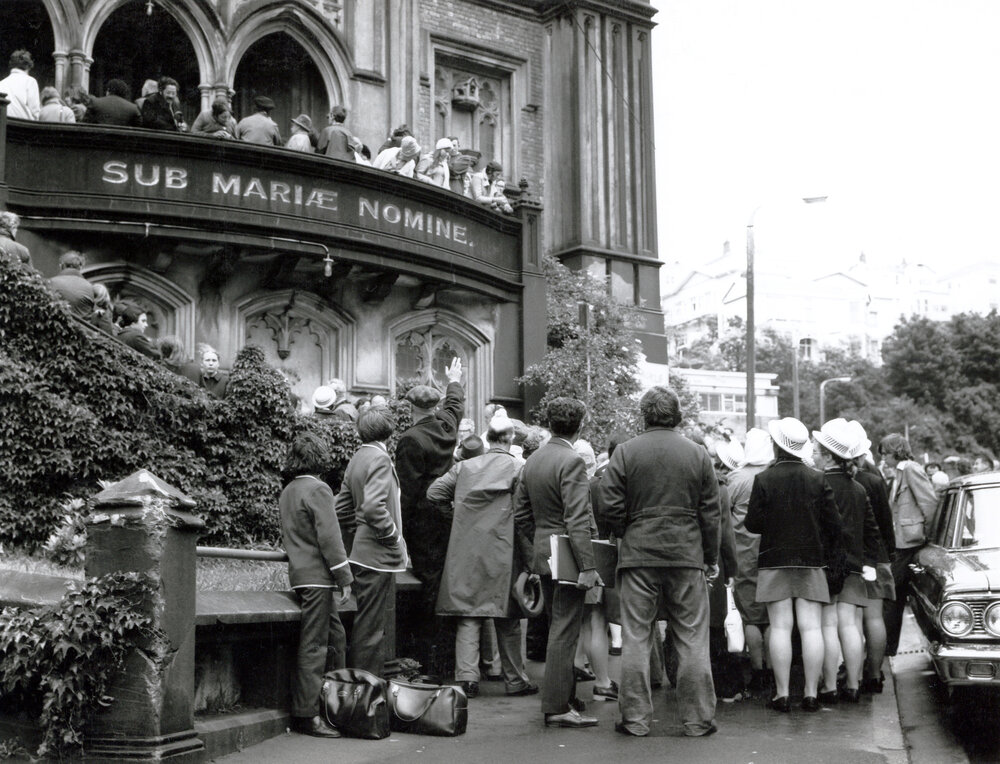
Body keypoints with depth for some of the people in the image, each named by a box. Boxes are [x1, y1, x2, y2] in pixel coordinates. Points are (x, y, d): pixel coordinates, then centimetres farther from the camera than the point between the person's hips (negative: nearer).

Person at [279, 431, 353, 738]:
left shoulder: (286, 493, 16)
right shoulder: (317, 489, -12)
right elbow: (329, 537, -16)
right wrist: (344, 577, -13)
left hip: (300, 572, 9)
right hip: (317, 576, -9)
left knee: (336, 637, 15)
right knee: (313, 646, -6)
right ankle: (307, 715, -4)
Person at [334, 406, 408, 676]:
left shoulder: (357, 458, 11)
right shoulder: (379, 458, -16)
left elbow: (342, 506, 18)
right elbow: (374, 507, -27)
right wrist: (394, 536, -16)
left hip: (362, 551, 9)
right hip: (378, 554, -9)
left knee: (366, 624, 16)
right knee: (370, 627, -3)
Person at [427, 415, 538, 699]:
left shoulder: (465, 466, 7)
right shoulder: (517, 468, -4)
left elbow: (434, 492, 5)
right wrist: (529, 557, -3)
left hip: (466, 551, 3)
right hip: (502, 551, -3)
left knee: (468, 615, 5)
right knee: (507, 621, 7)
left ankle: (467, 675, -5)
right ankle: (515, 680, 16)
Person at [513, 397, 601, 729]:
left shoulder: (532, 461, 9)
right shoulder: (571, 461, -17)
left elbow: (520, 514, 13)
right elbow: (577, 521, -22)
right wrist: (587, 566, -22)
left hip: (543, 554, 8)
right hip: (567, 557, -8)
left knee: (558, 629, 18)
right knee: (564, 632, -3)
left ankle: (565, 696, 28)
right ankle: (557, 707, 0)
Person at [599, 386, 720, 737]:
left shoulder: (625, 452, -2)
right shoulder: (698, 454, 2)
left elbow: (612, 509, -3)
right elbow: (710, 513, 4)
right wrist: (711, 559, 14)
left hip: (639, 554, -1)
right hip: (687, 555, 1)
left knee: (636, 638, 5)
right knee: (692, 639, 7)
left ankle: (635, 718, 8)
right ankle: (698, 719, 11)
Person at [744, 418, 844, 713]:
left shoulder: (764, 480, -7)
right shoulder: (818, 480, 0)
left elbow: (752, 524, -7)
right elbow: (834, 524, 1)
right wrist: (830, 555, 15)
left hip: (774, 561, -2)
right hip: (811, 561, 2)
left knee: (780, 627, 0)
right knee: (811, 628, 2)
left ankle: (782, 693, 0)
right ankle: (811, 692, 2)